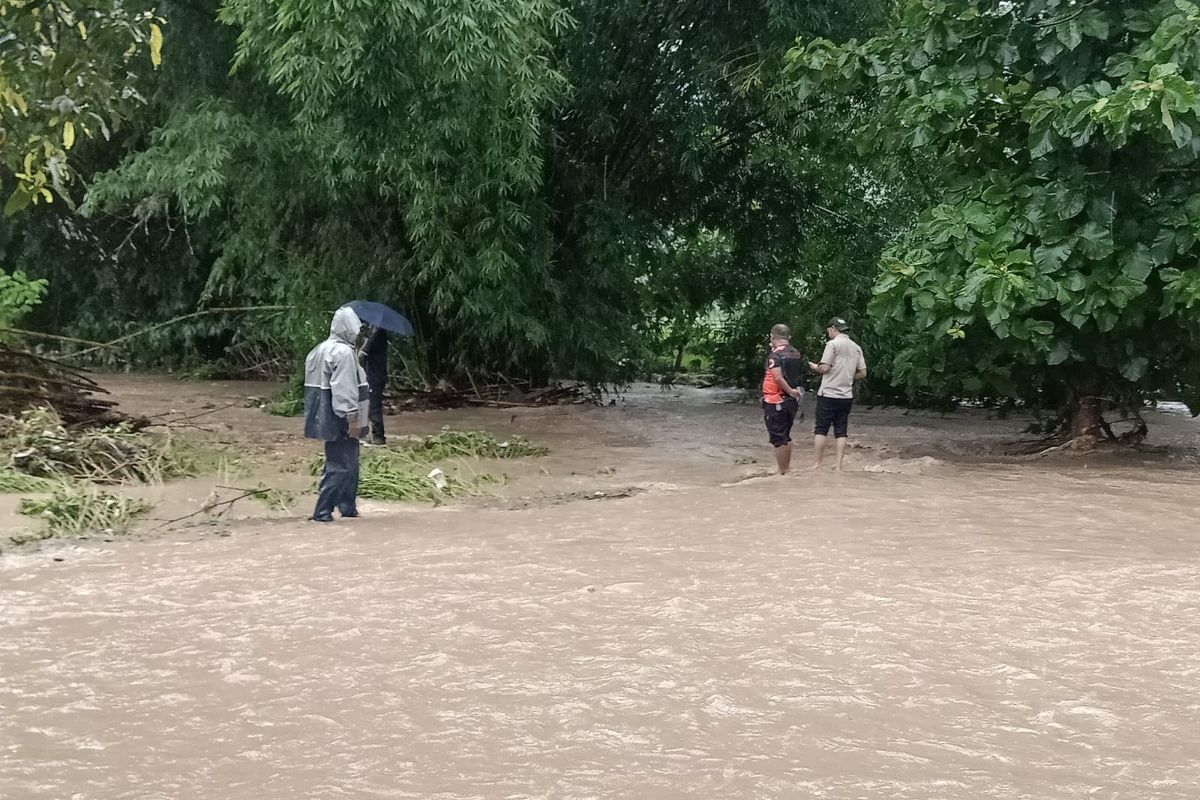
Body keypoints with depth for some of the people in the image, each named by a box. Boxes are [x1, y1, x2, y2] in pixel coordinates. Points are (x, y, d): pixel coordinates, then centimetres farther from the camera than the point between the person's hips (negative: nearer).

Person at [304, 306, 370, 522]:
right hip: (341, 422, -10)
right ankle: (323, 510, -5)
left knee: (349, 463, 18)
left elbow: (313, 385, 17)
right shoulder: (343, 352, -17)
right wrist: (353, 418, -21)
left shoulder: (319, 350, 14)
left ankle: (348, 507, 24)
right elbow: (345, 390, -22)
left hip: (327, 419, 10)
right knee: (340, 466, -5)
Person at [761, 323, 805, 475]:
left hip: (775, 401, -7)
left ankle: (782, 473, 1)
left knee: (778, 439, 0)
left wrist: (790, 391, -18)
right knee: (786, 436, 19)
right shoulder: (797, 354, 6)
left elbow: (778, 377, -26)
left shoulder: (775, 354, -15)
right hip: (792, 401, 7)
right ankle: (787, 469, 26)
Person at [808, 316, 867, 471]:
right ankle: (839, 466, 4)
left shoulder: (833, 344, -9)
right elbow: (862, 373, 9)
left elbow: (824, 368, -14)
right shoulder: (856, 348, 10)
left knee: (821, 430, 0)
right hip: (847, 396, 5)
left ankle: (816, 465, -1)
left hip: (828, 394, -5)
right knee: (841, 431, 8)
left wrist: (815, 367, 6)